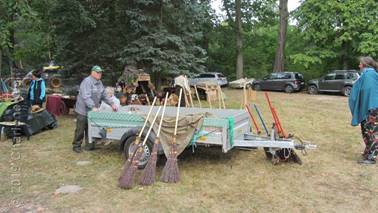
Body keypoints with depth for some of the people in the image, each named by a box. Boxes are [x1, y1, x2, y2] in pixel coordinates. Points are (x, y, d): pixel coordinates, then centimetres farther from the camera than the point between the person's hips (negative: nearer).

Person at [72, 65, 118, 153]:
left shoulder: (99, 83, 10)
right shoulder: (87, 82, -18)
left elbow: (104, 96, 15)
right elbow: (86, 97, -28)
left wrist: (112, 104, 4)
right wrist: (93, 107, -36)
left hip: (93, 111, 8)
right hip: (83, 110, -8)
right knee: (80, 129, 2)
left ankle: (89, 146, 21)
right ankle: (76, 146, 15)